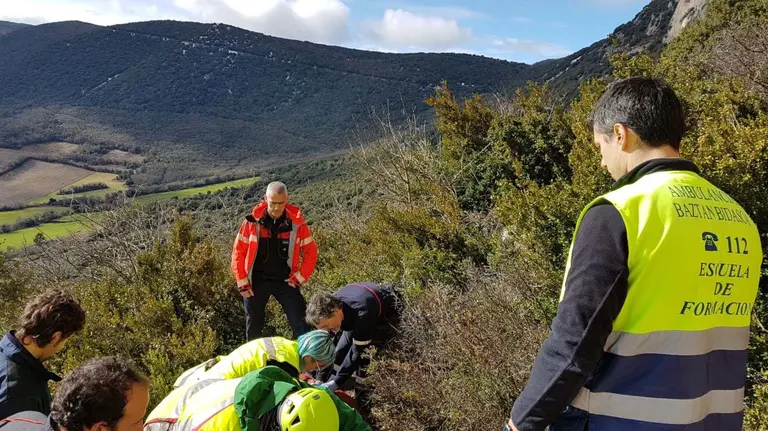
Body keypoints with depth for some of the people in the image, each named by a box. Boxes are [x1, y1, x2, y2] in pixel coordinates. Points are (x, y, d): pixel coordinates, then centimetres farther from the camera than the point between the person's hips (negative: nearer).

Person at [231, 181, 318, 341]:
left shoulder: (297, 222, -10)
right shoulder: (252, 221, -10)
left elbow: (310, 251, -1)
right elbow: (239, 252, -3)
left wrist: (299, 277, -6)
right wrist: (242, 282, -5)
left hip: (285, 281, 0)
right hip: (257, 281, 1)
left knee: (300, 324, -2)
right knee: (253, 325, 16)